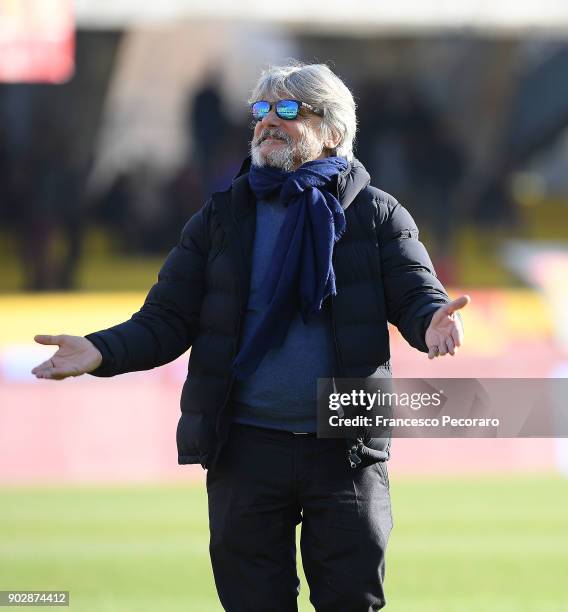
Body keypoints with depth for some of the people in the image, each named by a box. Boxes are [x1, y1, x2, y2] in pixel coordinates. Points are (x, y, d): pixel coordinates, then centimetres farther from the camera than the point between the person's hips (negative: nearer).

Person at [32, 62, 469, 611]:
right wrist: (101, 353, -15)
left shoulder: (375, 214, 5)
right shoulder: (219, 219, 9)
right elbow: (167, 320, 5)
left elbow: (417, 295, -3)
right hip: (245, 447, 2)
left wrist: (433, 321, -29)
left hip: (345, 448, -2)